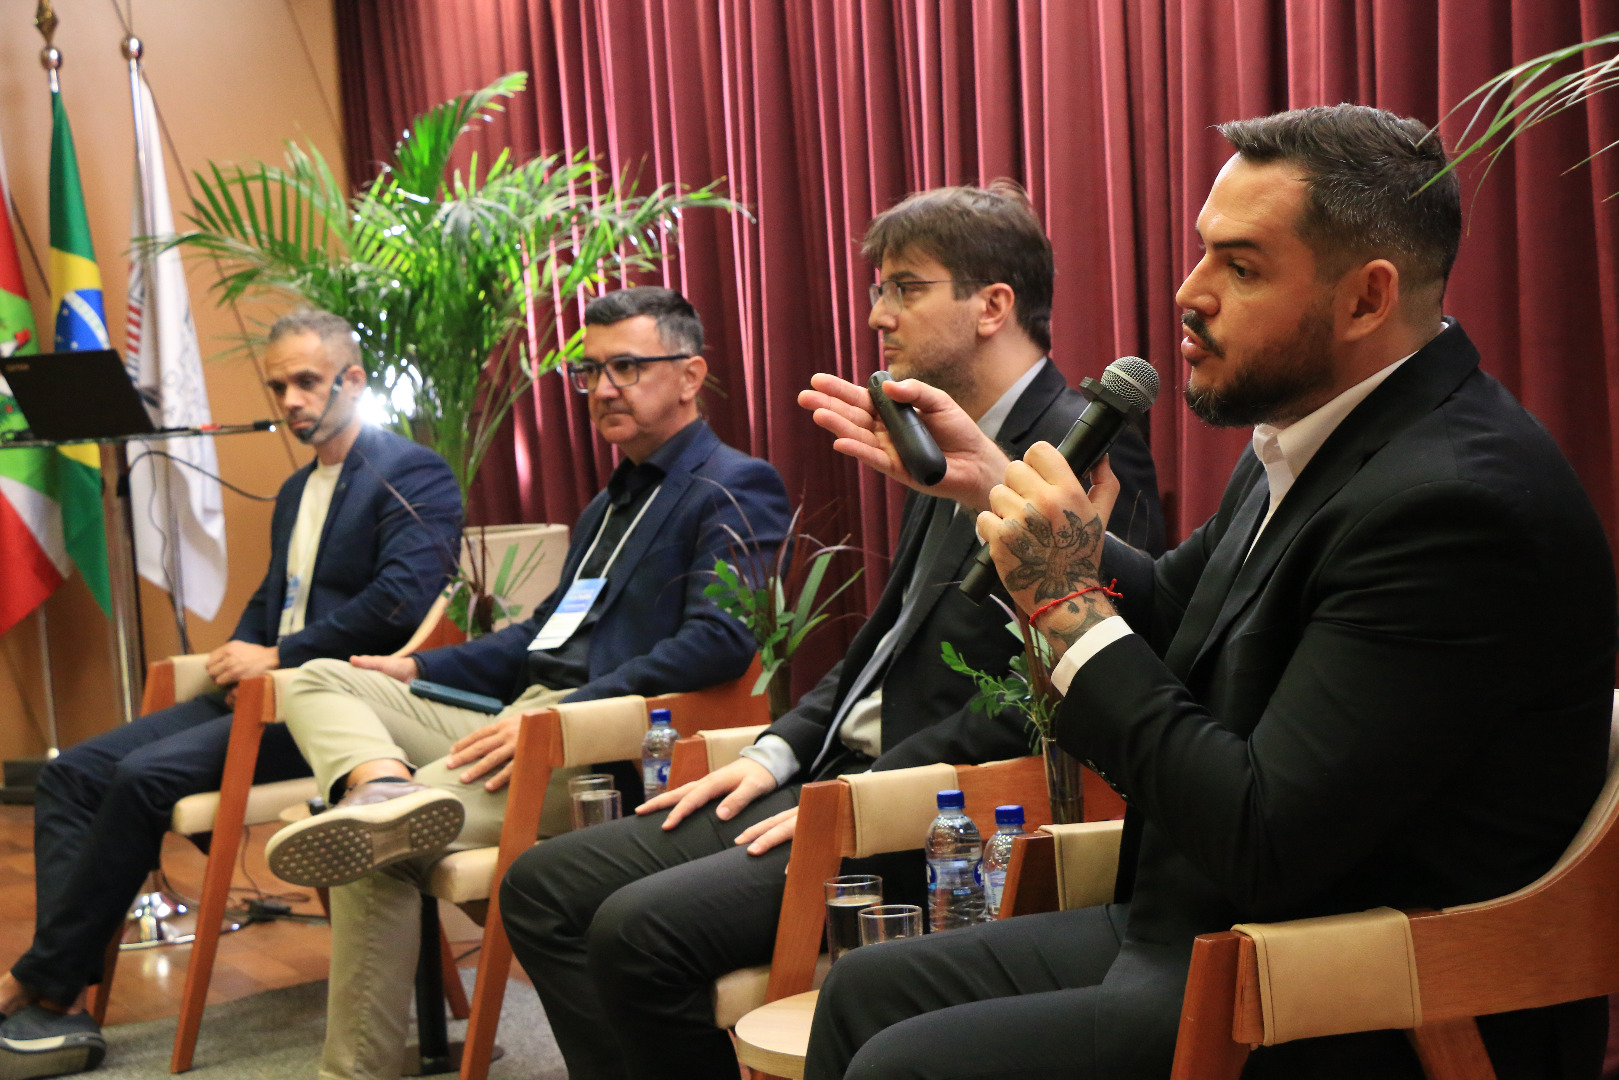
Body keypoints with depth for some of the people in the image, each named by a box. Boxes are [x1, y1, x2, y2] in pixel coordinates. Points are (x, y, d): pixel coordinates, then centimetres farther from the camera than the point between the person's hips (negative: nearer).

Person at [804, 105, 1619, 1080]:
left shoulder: (1455, 503, -26)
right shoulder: (1316, 432, 6)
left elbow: (1264, 842, -27)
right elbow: (1170, 614, 19)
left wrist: (1070, 603, -20)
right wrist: (992, 488, 8)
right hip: (1208, 930, 10)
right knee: (867, 991, 10)